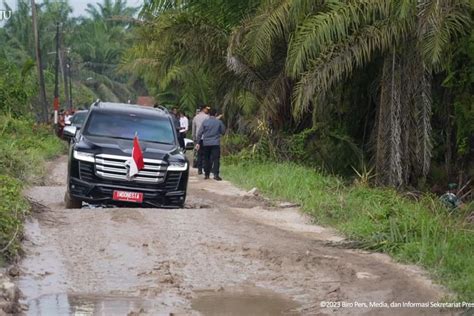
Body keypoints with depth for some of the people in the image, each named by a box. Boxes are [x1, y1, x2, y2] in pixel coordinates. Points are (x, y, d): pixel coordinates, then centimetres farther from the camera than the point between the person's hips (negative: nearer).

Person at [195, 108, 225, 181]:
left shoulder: (205, 122, 1)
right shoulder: (219, 122, -1)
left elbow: (200, 133, 1)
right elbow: (223, 131, 9)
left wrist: (198, 143, 5)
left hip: (206, 143, 2)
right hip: (216, 143, -2)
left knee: (207, 159, 12)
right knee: (216, 159, -5)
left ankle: (206, 174, 16)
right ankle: (215, 174, -15)